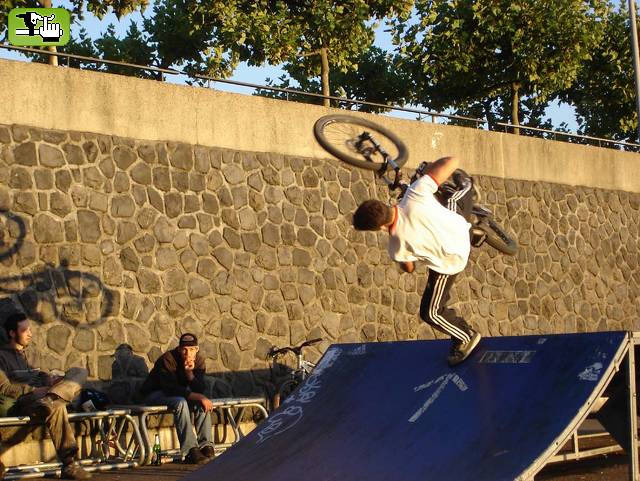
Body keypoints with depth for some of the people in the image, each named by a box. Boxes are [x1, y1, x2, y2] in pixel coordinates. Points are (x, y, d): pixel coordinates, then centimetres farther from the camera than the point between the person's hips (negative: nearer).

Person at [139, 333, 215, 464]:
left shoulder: (199, 361, -7)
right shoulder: (167, 359, -25)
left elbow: (200, 390, -16)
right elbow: (171, 389, -33)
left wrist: (190, 372, -32)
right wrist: (198, 397, -37)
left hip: (180, 394, 6)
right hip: (154, 394, -6)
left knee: (204, 403, -21)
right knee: (180, 402, -36)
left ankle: (206, 446, -23)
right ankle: (190, 451, -37)